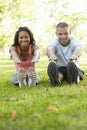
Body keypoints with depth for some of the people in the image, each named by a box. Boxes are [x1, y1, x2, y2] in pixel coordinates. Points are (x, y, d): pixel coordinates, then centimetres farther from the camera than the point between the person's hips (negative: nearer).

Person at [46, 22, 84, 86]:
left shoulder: (74, 41, -6)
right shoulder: (55, 42, -5)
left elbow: (78, 48, -32)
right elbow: (49, 48, -31)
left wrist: (75, 55, -60)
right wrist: (52, 55, -59)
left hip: (73, 68, 0)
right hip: (59, 69, 0)